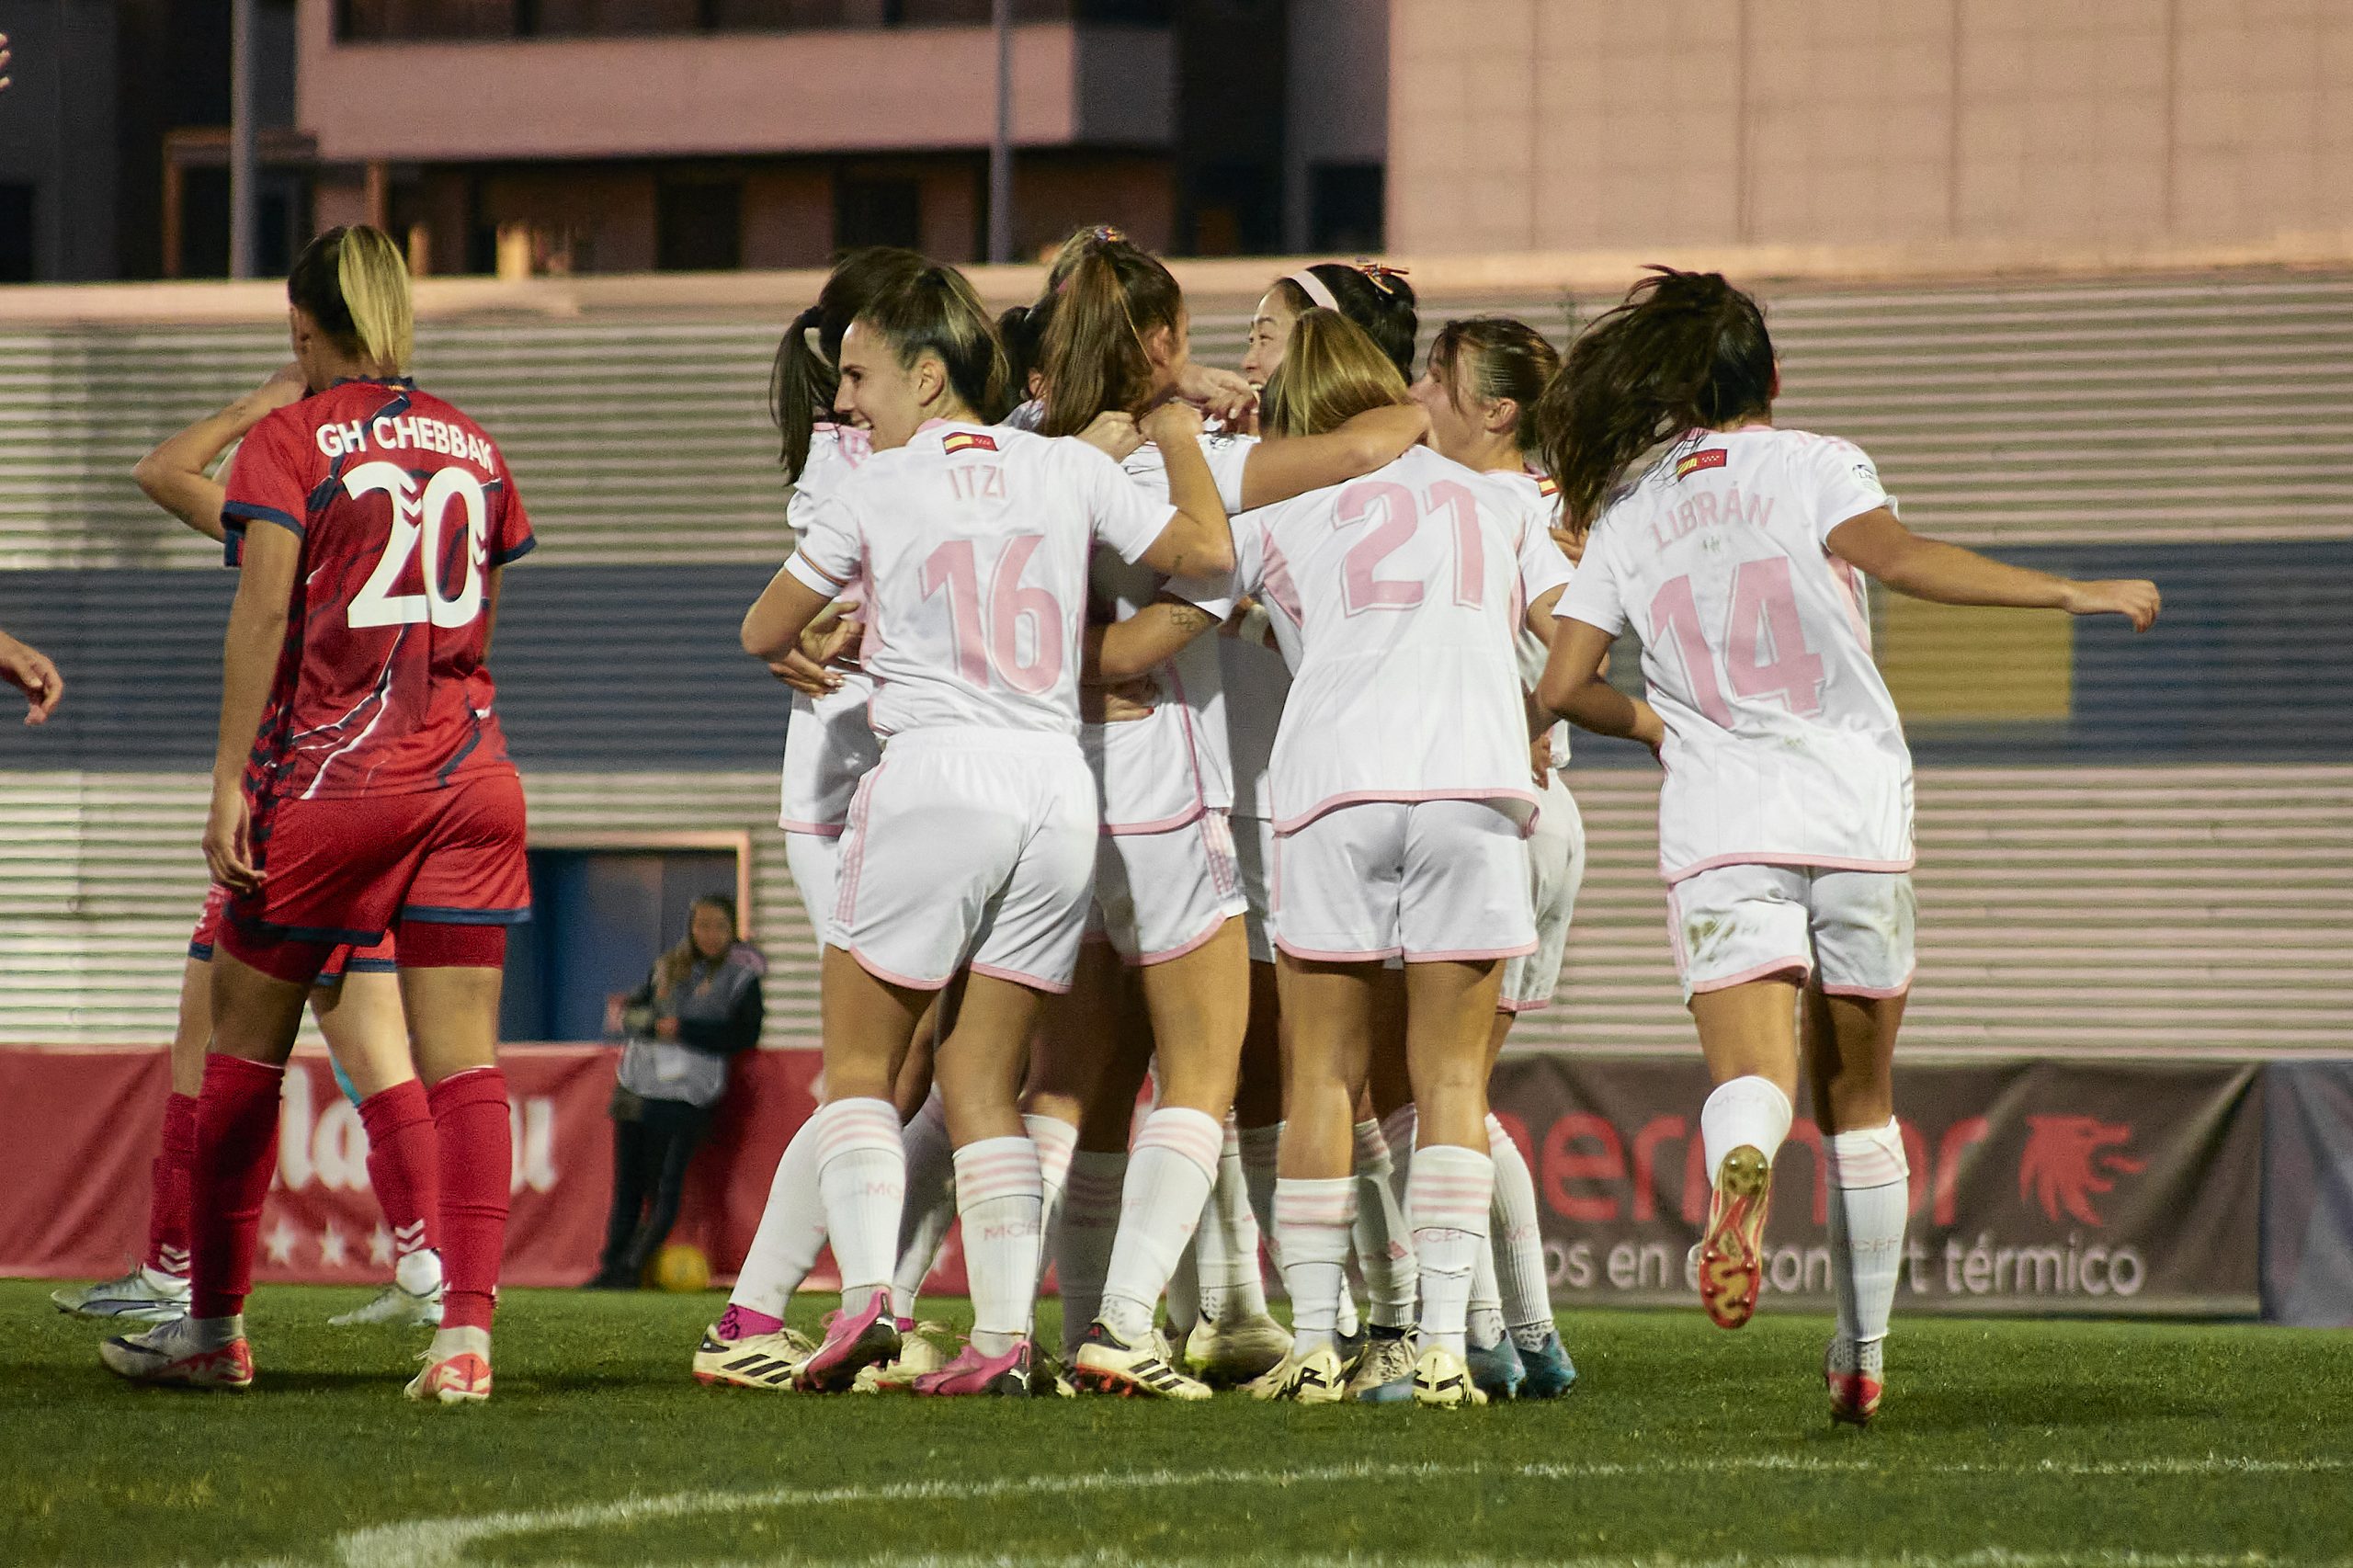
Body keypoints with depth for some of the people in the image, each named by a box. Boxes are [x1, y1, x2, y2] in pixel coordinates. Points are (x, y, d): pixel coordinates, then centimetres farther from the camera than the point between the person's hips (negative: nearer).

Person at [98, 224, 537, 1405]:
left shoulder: (290, 441, -4)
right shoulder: (469, 444, 12)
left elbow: (262, 616, -11)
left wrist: (231, 781, -12)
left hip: (326, 776, -4)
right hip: (467, 774, 4)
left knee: (245, 1048, 10)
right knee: (463, 1060, -2)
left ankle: (214, 1326, 17)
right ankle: (466, 1331, -13)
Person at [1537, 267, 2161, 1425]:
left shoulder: (1628, 513, 11)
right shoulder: (1814, 465, 3)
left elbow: (1563, 685, 7)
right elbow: (1892, 553, -17)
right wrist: (2069, 593, -18)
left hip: (1719, 829, 0)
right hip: (1857, 815, 0)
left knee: (1749, 1076, -14)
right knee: (1857, 1099, 15)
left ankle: (1742, 1167, -51)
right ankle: (1863, 1353, 17)